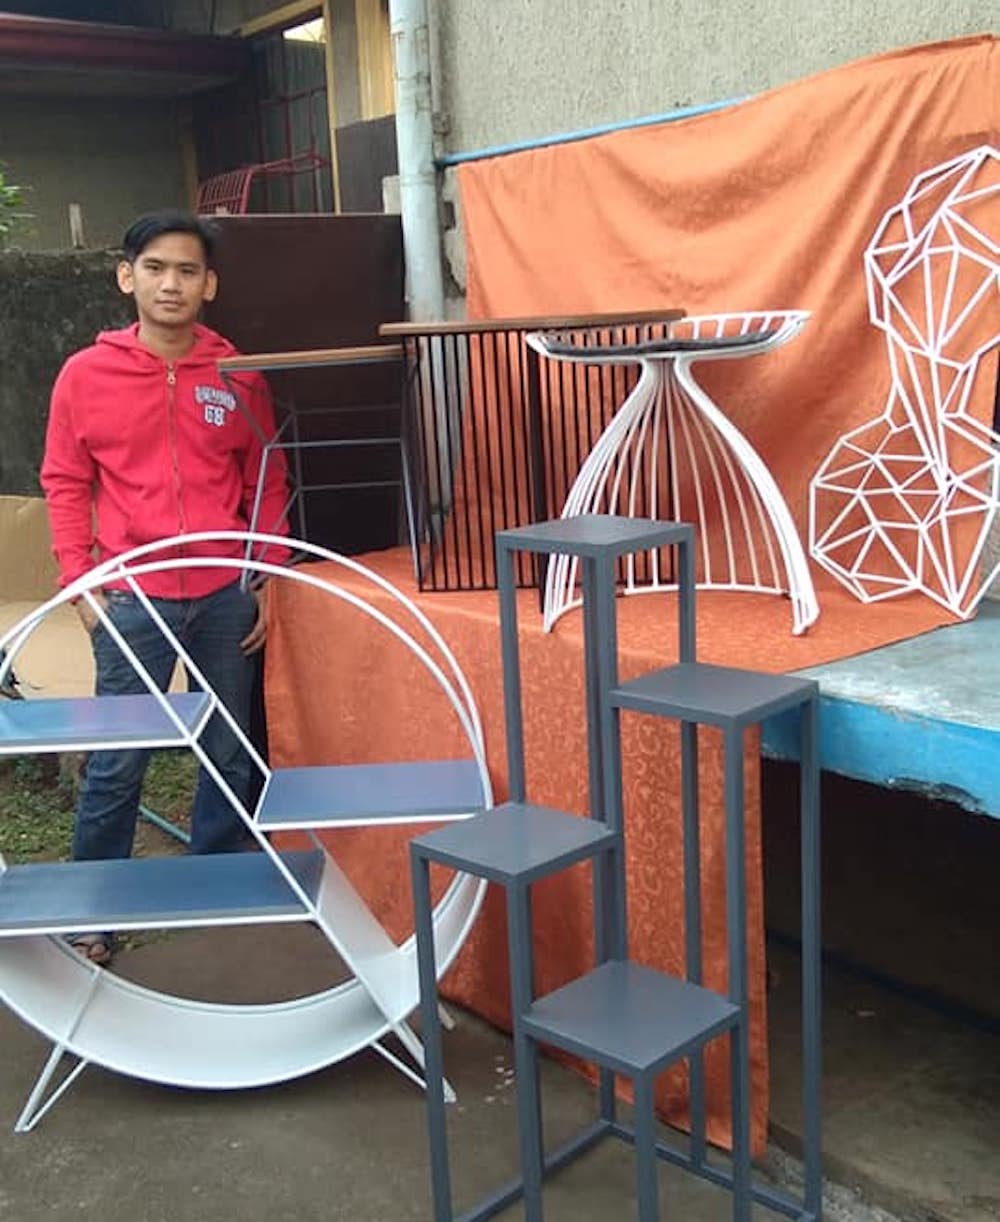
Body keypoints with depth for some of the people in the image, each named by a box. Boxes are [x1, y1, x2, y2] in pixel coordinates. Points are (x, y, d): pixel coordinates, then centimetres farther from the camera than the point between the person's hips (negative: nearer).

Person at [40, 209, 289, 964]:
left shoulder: (238, 377, 3)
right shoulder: (86, 374, 0)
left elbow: (267, 484, 9)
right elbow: (65, 484, 4)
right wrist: (80, 581, -3)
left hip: (227, 595, 2)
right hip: (132, 598, -2)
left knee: (231, 754, 10)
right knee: (118, 761, 2)